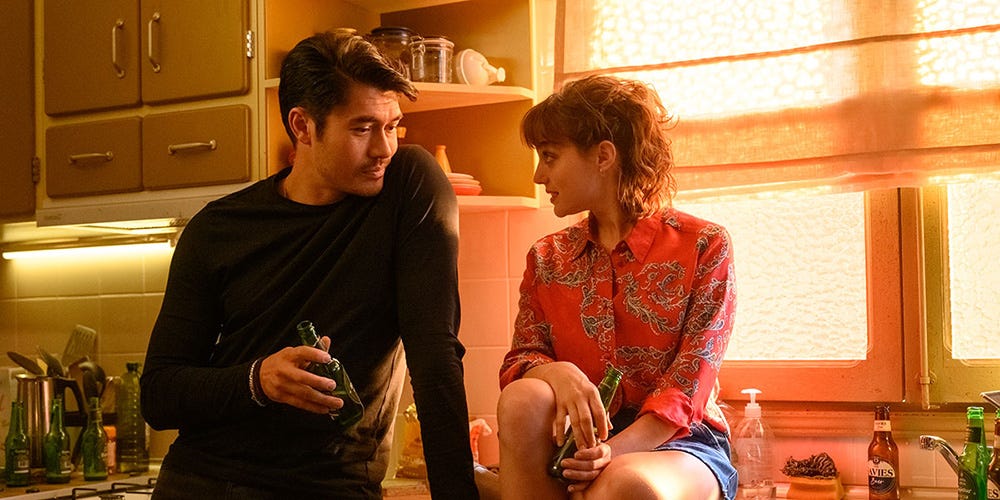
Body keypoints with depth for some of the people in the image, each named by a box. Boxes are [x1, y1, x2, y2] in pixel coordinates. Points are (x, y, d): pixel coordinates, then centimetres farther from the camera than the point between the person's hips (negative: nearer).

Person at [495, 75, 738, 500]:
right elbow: (519, 359, 3)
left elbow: (689, 387, -10)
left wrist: (615, 450, -26)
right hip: (583, 436, 4)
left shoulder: (705, 246, -2)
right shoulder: (547, 258, 13)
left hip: (676, 441, -4)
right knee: (522, 399, -29)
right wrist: (557, 374, -23)